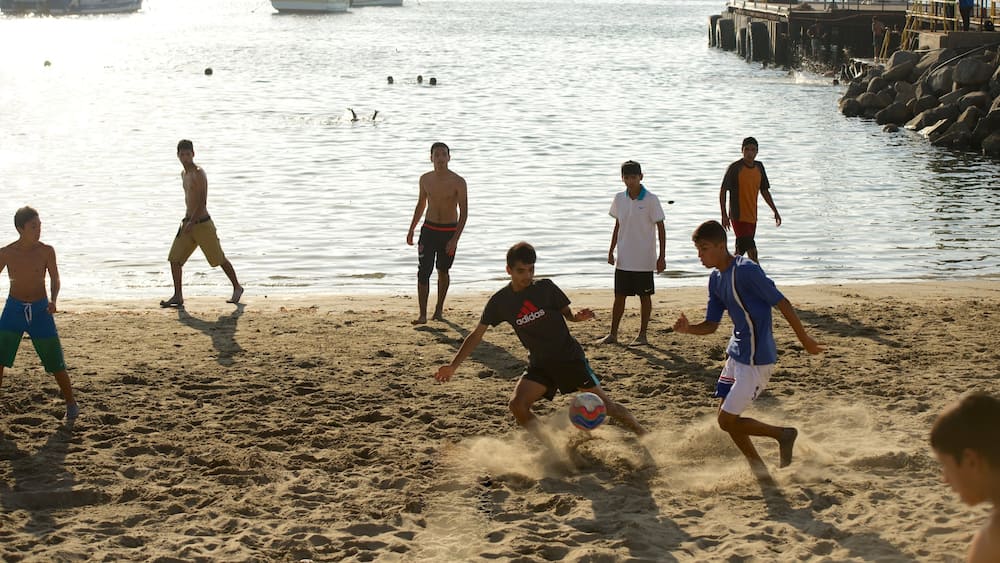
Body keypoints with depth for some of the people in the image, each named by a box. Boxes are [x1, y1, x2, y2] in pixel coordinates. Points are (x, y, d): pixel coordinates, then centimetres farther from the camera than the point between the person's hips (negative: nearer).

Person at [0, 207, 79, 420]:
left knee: (56, 363, 3)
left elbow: (54, 279, 2)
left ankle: (71, 404, 21)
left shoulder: (46, 251, -9)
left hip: (40, 310, -1)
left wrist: (53, 300, -16)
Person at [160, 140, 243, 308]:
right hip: (188, 223, 8)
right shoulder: (184, 174, 13)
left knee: (219, 259, 3)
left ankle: (237, 288, 19)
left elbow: (203, 201, -20)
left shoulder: (198, 173, -14)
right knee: (174, 259, -2)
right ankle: (178, 296, 3)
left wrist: (192, 222, -21)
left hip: (202, 224, -8)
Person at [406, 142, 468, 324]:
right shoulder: (425, 179, 1)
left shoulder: (458, 182, -11)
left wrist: (455, 239, -18)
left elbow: (464, 212, -11)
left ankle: (439, 309, 28)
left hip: (449, 231, -2)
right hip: (429, 229, 2)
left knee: (443, 271, 12)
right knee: (423, 272, -9)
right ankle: (422, 314, -8)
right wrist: (411, 230, 16)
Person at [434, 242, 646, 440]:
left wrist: (578, 316, -20)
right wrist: (453, 366, -3)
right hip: (539, 364, 2)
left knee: (603, 402, -3)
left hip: (569, 356, -2)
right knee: (517, 406, -19)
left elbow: (567, 314, 4)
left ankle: (643, 434, 13)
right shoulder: (500, 302, -4)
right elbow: (477, 335, 3)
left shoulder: (545, 288, -8)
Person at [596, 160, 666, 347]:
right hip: (623, 259, 4)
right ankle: (613, 334, 16)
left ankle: (642, 335, 14)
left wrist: (661, 256, -9)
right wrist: (611, 251, 10)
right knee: (619, 296, 9)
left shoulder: (651, 200, -10)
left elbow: (660, 228, -6)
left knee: (645, 296, 6)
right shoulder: (619, 199, 3)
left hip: (644, 260, -4)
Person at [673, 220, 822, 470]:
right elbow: (711, 324, 10)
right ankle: (758, 468, 25)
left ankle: (784, 434, 11)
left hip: (757, 359, -9)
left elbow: (781, 303, -16)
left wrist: (804, 339, -10)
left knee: (727, 420, -7)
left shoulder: (746, 270, -20)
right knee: (726, 417, 11)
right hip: (736, 354, 9)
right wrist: (688, 329, -11)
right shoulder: (716, 279, 7)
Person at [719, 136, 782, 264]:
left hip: (752, 217, 7)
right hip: (739, 217, -7)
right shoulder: (734, 168, -10)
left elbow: (764, 190, 18)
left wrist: (775, 211, 16)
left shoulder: (759, 167, 8)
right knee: (752, 251, -13)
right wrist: (724, 215, -13)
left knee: (741, 250, 12)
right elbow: (723, 191, -8)